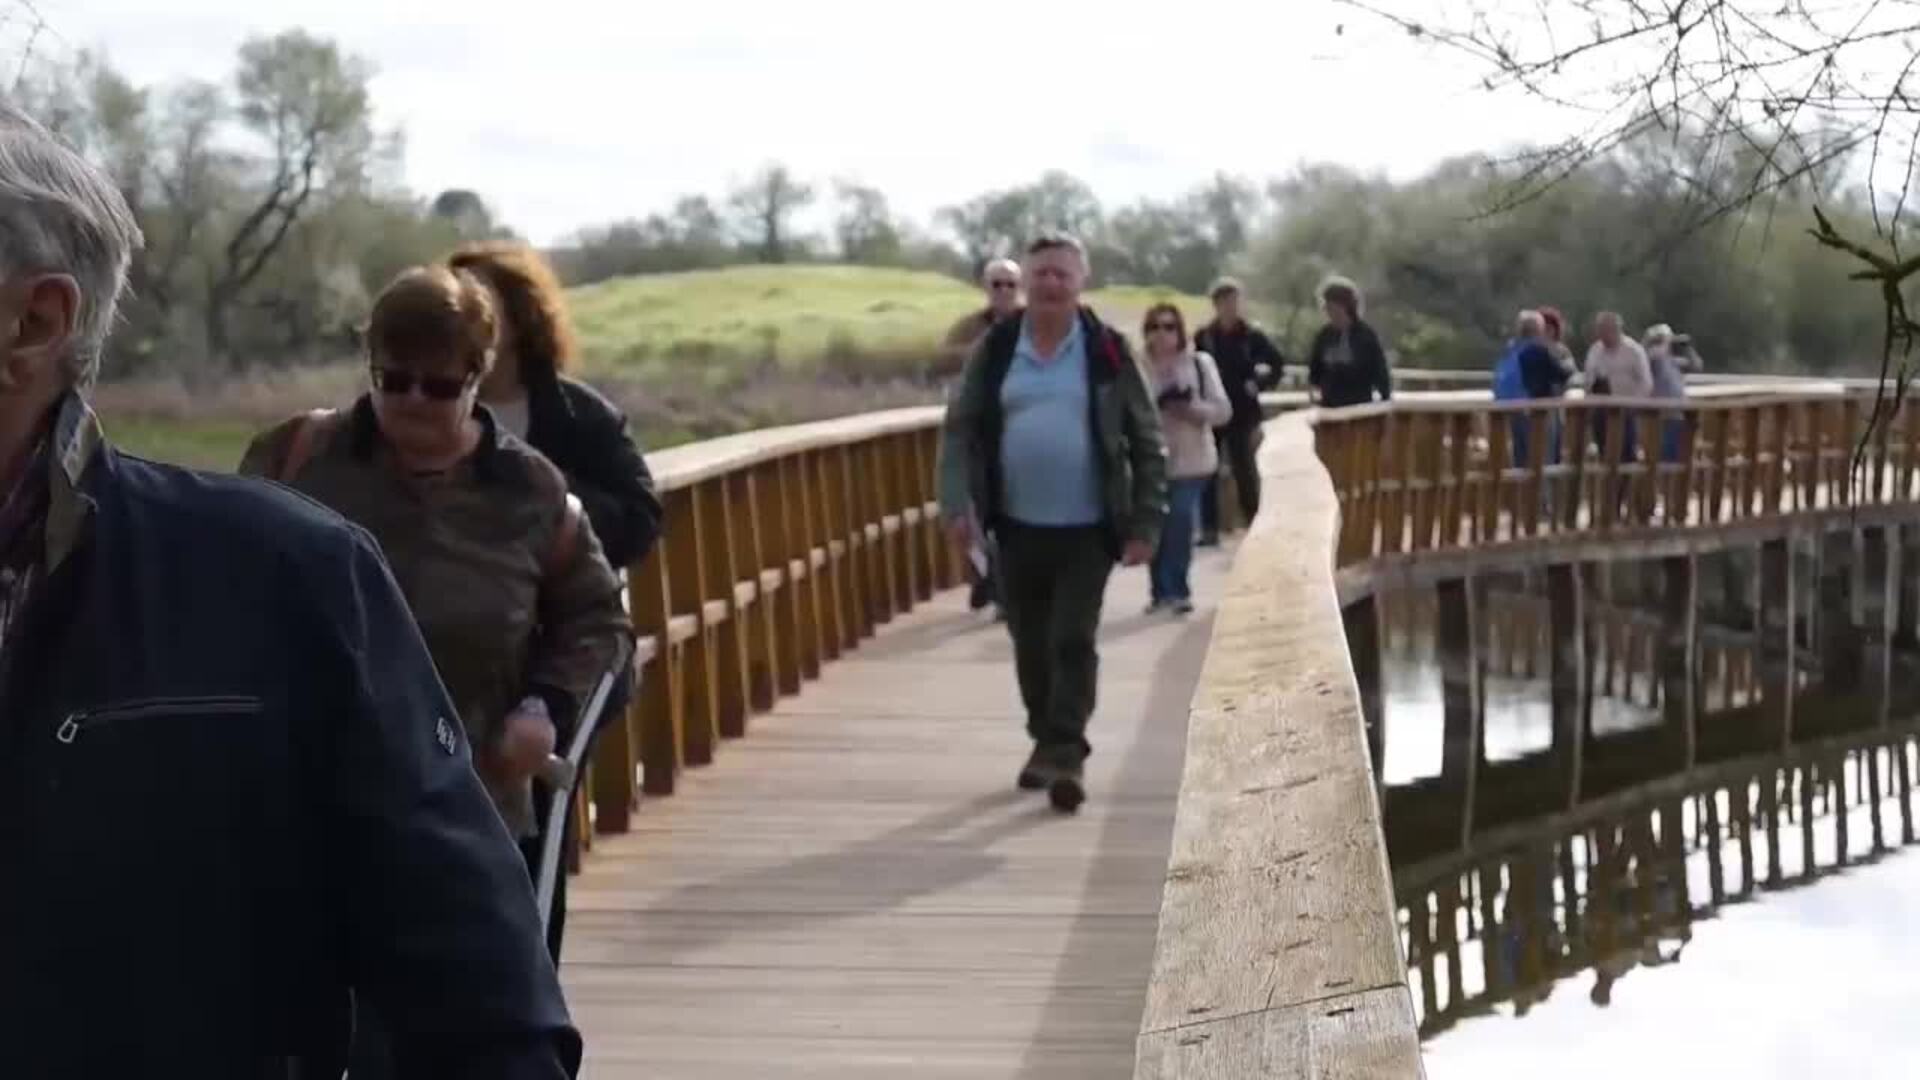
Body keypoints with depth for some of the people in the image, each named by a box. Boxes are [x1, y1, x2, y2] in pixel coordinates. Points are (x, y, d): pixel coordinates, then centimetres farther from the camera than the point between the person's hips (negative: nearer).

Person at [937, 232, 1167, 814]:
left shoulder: (1107, 352, -5)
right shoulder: (996, 350, 1)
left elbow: (1147, 442, -1)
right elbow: (960, 428, 4)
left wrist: (1144, 523, -5)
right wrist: (958, 502, -10)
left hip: (1086, 529, -3)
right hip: (1018, 526, 3)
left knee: (1073, 642, -7)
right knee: (1030, 644, 13)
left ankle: (1067, 754, -3)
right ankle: (1045, 741, 30)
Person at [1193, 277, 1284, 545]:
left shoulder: (1252, 335, -2)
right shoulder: (1203, 337, -1)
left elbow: (1277, 362, 5)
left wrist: (1261, 384, -4)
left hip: (1242, 413, -1)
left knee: (1244, 470, 3)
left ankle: (1254, 525, 12)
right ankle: (1209, 529, 5)